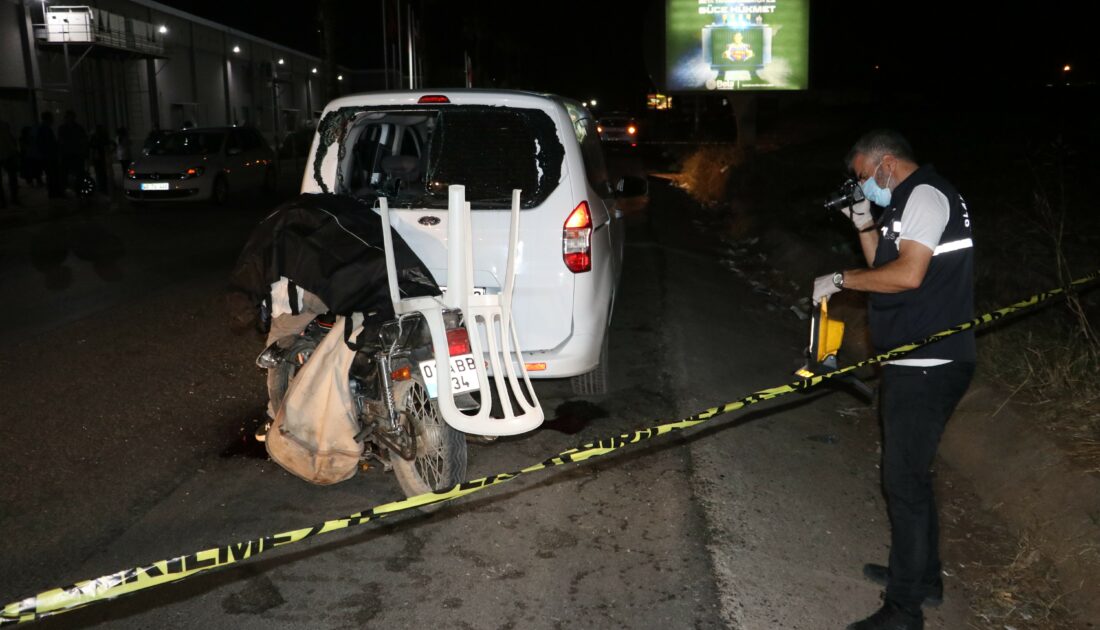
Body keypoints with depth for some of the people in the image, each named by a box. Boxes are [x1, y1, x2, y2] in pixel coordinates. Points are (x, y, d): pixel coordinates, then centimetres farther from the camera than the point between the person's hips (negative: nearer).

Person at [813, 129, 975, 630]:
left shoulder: (926, 195, -13)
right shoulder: (906, 203, 18)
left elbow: (908, 274, -24)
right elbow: (886, 270, 17)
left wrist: (840, 280, -14)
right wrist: (865, 226, 7)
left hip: (927, 368, -11)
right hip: (916, 363, 11)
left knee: (904, 480, -5)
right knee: (910, 472, 19)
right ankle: (923, 577, 35)